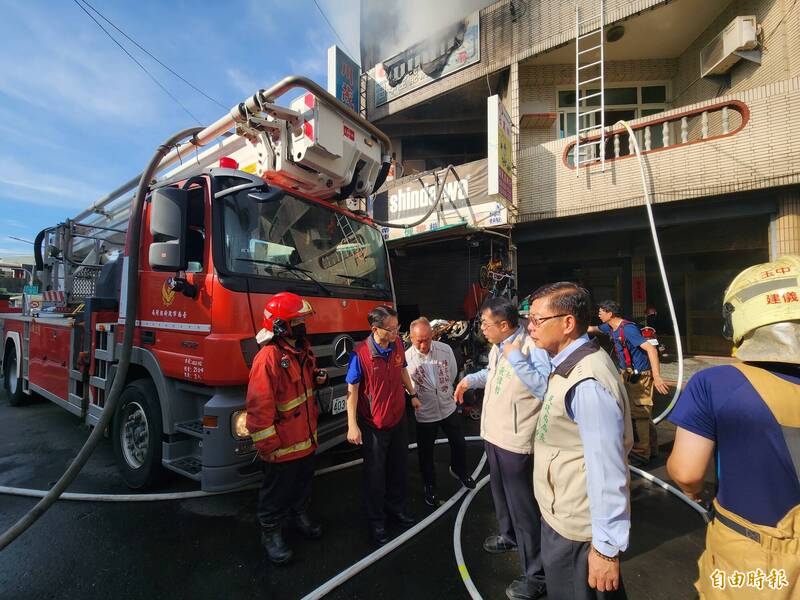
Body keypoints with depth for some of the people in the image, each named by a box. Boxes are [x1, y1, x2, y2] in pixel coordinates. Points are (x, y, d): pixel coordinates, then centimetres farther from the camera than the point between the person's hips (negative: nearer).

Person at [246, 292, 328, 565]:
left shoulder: (303, 350, 3)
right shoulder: (268, 358, -26)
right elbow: (259, 406, -25)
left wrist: (317, 377, -1)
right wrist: (268, 446, -21)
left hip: (306, 437, 8)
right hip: (283, 444, -8)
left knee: (303, 482, 27)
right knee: (277, 491, 14)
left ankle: (300, 515, 51)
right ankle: (271, 532, 37)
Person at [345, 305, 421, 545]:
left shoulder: (398, 345, -8)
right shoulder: (360, 354, -25)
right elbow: (352, 390, -18)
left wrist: (412, 394, 14)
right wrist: (352, 425, -18)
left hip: (399, 419, 5)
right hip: (374, 424, -5)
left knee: (399, 468, 21)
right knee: (375, 474, 13)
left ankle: (396, 507, 45)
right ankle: (377, 521, 34)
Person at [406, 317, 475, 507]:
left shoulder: (445, 349, -15)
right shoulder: (406, 358, -23)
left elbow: (453, 374, 2)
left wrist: (445, 393, 7)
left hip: (448, 407, 3)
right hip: (425, 413, -2)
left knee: (459, 443, 22)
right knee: (426, 453, 17)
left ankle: (458, 470, 54)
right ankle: (429, 486, 44)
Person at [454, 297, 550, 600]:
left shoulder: (532, 347, -24)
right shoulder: (497, 347, 5)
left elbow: (546, 389, -34)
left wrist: (516, 358, -32)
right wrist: (469, 379, 14)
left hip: (516, 441, -9)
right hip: (493, 435, 9)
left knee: (524, 506, 7)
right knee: (501, 493, 29)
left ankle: (536, 575, 28)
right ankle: (509, 535, 55)